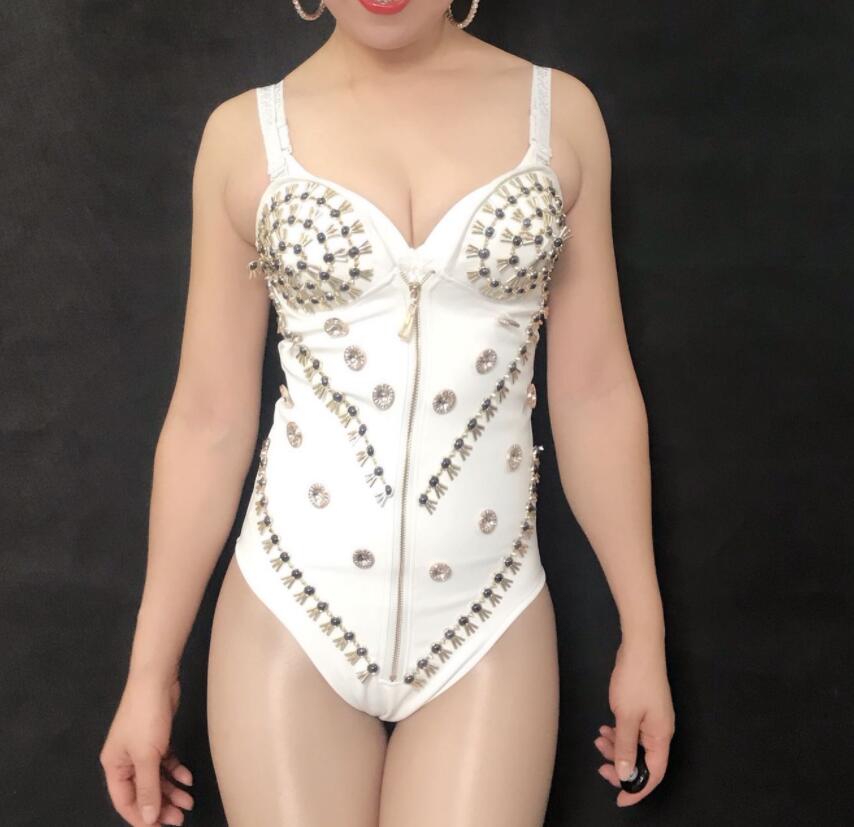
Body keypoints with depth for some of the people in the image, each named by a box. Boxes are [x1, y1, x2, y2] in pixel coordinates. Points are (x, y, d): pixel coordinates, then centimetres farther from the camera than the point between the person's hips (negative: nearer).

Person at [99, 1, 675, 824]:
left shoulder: (560, 110, 1)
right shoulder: (244, 133, -1)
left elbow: (594, 392, 3)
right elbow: (210, 417, 1)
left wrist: (643, 633, 6)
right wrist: (150, 671, 4)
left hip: (487, 623, 1)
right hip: (290, 613, 0)